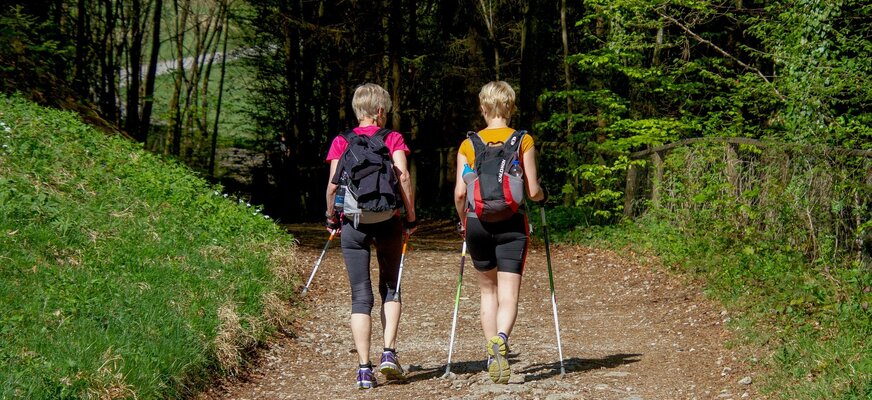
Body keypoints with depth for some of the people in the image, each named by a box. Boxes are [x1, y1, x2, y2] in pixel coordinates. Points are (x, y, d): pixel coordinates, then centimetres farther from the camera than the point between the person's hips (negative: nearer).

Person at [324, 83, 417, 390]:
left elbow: (333, 183, -3)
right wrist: (411, 218, -2)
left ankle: (364, 368, -2)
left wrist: (331, 216, 11)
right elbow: (403, 176, -8)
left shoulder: (341, 142, 6)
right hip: (387, 220, -1)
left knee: (360, 296, 3)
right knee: (391, 287, 16)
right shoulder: (392, 138, 3)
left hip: (353, 222, 1)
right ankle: (389, 353, 1)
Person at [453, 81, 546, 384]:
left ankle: (492, 354, 17)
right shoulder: (523, 141, -1)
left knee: (487, 290, 19)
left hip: (478, 222, 2)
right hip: (512, 223, -2)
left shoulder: (468, 145, 2)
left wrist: (462, 221, 16)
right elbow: (532, 191, -3)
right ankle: (500, 340, -32)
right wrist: (542, 195, 20)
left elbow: (460, 192, -2)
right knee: (508, 294, -4)